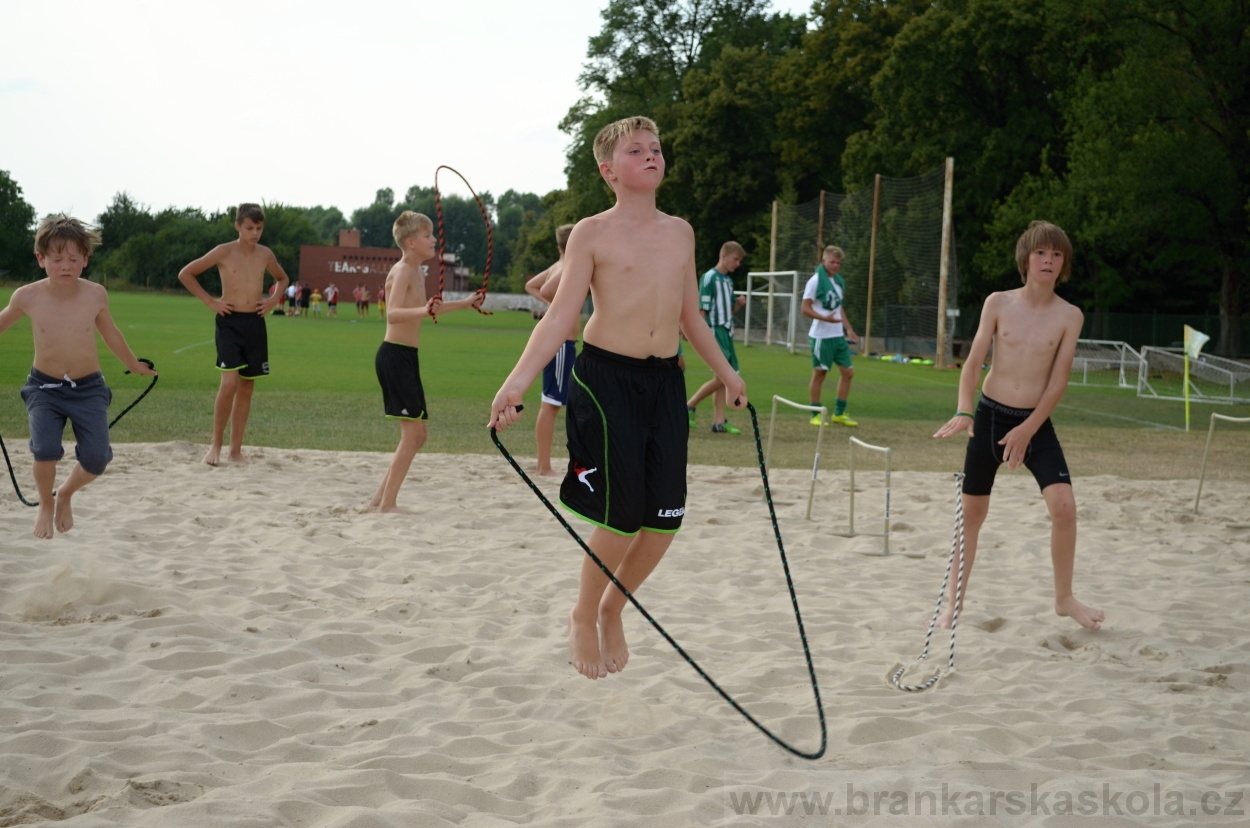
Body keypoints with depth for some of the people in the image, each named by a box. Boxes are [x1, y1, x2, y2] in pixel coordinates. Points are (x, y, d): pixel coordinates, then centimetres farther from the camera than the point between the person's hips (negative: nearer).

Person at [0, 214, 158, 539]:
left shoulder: (96, 295, -9)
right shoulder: (27, 297, -12)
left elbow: (110, 332, 12)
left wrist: (133, 365, 27)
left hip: (88, 389, 1)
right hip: (44, 387, -1)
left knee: (96, 459, -12)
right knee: (46, 449, -25)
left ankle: (66, 493, 23)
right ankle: (46, 505, 6)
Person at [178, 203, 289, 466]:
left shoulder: (265, 255, 6)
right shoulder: (224, 252, -5)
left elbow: (283, 279, 27)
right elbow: (185, 274, 0)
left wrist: (274, 300, 8)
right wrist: (210, 301, -4)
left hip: (255, 324, 4)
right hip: (230, 322, -4)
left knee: (247, 387, 7)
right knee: (229, 383, -18)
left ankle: (236, 449, 14)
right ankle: (215, 444, -3)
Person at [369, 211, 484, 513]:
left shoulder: (414, 271, 16)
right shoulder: (403, 270, -14)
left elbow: (423, 309, 36)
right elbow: (393, 314, -29)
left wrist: (464, 303, 42)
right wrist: (424, 310, -47)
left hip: (405, 357, 10)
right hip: (394, 355, -10)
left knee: (417, 435, 12)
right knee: (412, 433, -11)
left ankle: (380, 498, 16)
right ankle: (387, 503, -8)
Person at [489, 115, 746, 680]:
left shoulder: (680, 232, 12)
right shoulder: (592, 234, -4)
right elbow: (561, 316, -9)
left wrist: (725, 372, 29)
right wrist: (519, 379, -21)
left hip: (665, 380, 5)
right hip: (605, 378, -5)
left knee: (664, 519, 2)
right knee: (623, 517, -7)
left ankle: (612, 610, 27)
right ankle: (583, 617, 18)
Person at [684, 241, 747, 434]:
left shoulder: (728, 281, 15)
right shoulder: (709, 278, -9)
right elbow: (702, 309, -13)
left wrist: (738, 304, 1)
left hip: (727, 333, 8)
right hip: (715, 332, -8)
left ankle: (719, 421, 8)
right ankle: (689, 406, 0)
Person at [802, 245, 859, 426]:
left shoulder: (839, 281, 12)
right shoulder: (815, 281, -10)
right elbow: (806, 309, -13)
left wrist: (849, 329, 17)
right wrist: (825, 318, -25)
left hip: (838, 335, 7)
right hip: (821, 335, -7)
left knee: (847, 372, 5)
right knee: (819, 373, 0)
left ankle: (839, 413, 15)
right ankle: (816, 415, 9)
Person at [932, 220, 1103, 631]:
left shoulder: (1069, 316, -6)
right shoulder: (998, 303, -5)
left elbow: (1058, 381, -7)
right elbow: (973, 362, -5)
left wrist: (1027, 431, -13)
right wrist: (963, 412, -20)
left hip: (1036, 422, 0)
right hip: (990, 415, 0)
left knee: (1064, 505, -15)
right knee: (972, 510, 6)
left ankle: (1064, 598, 4)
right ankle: (954, 601, 20)